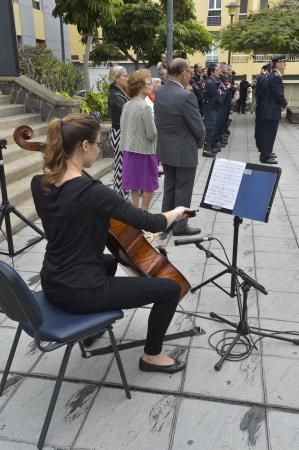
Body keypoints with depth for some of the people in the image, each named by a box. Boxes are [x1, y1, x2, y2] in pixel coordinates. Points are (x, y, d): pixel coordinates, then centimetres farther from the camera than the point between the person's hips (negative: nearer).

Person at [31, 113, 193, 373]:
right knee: (170, 289, 2)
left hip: (53, 285, 9)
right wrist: (175, 213, -2)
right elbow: (152, 224, -21)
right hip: (80, 292, -9)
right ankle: (152, 356, 22)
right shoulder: (92, 191, -26)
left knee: (109, 261, 38)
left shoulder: (39, 184, -2)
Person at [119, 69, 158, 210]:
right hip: (144, 150, -7)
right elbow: (152, 134, -17)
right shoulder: (145, 107, -18)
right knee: (148, 185, 7)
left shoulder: (127, 105, 4)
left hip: (130, 149, 7)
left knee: (135, 184, 15)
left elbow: (123, 128, 11)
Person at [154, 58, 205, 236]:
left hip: (165, 149, 8)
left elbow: (159, 121, 7)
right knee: (183, 190, 5)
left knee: (169, 187, 20)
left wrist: (167, 138, 13)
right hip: (185, 151, -8)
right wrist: (199, 143, 3)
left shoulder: (159, 93, 1)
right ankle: (180, 226, 16)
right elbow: (198, 127, -17)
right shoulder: (186, 96, -22)